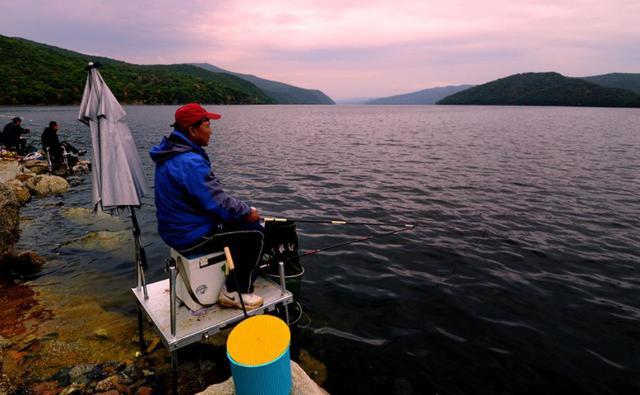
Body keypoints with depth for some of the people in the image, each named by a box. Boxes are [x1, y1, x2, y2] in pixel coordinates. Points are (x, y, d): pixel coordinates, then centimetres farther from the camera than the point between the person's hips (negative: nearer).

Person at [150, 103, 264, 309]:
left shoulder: (170, 153, 6)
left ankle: (232, 286, 27)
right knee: (254, 232, -4)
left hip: (176, 228, 10)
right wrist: (248, 211, -9)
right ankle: (238, 293, 9)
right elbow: (218, 203, -26)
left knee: (239, 222, 20)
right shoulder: (190, 162, -28)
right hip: (191, 236, -10)